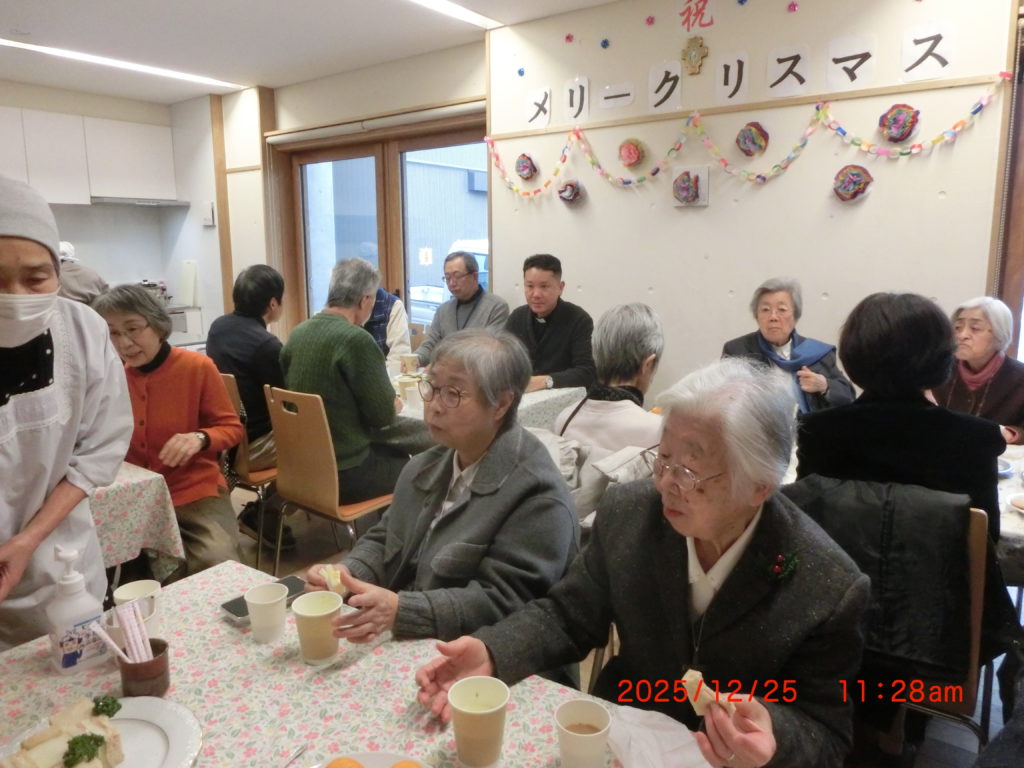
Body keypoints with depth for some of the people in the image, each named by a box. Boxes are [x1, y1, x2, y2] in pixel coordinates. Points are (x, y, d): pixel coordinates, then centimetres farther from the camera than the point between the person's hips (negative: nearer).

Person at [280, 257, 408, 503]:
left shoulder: (298, 334, 2)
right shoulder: (356, 338, -21)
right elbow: (384, 415, -16)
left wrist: (382, 403, 14)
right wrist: (392, 404, 5)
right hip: (343, 474, -7)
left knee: (393, 450, 23)